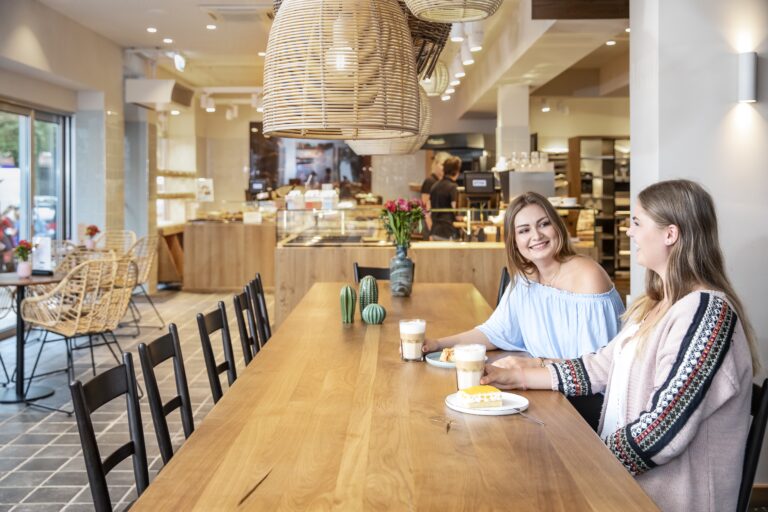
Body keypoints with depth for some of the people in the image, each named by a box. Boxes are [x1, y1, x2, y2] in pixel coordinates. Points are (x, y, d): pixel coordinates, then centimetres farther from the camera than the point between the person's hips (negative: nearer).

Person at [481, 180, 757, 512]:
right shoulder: (655, 305, 9)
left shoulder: (706, 312, -21)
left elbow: (662, 433, -25)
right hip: (628, 479, 7)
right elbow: (604, 366, 11)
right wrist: (518, 377, 6)